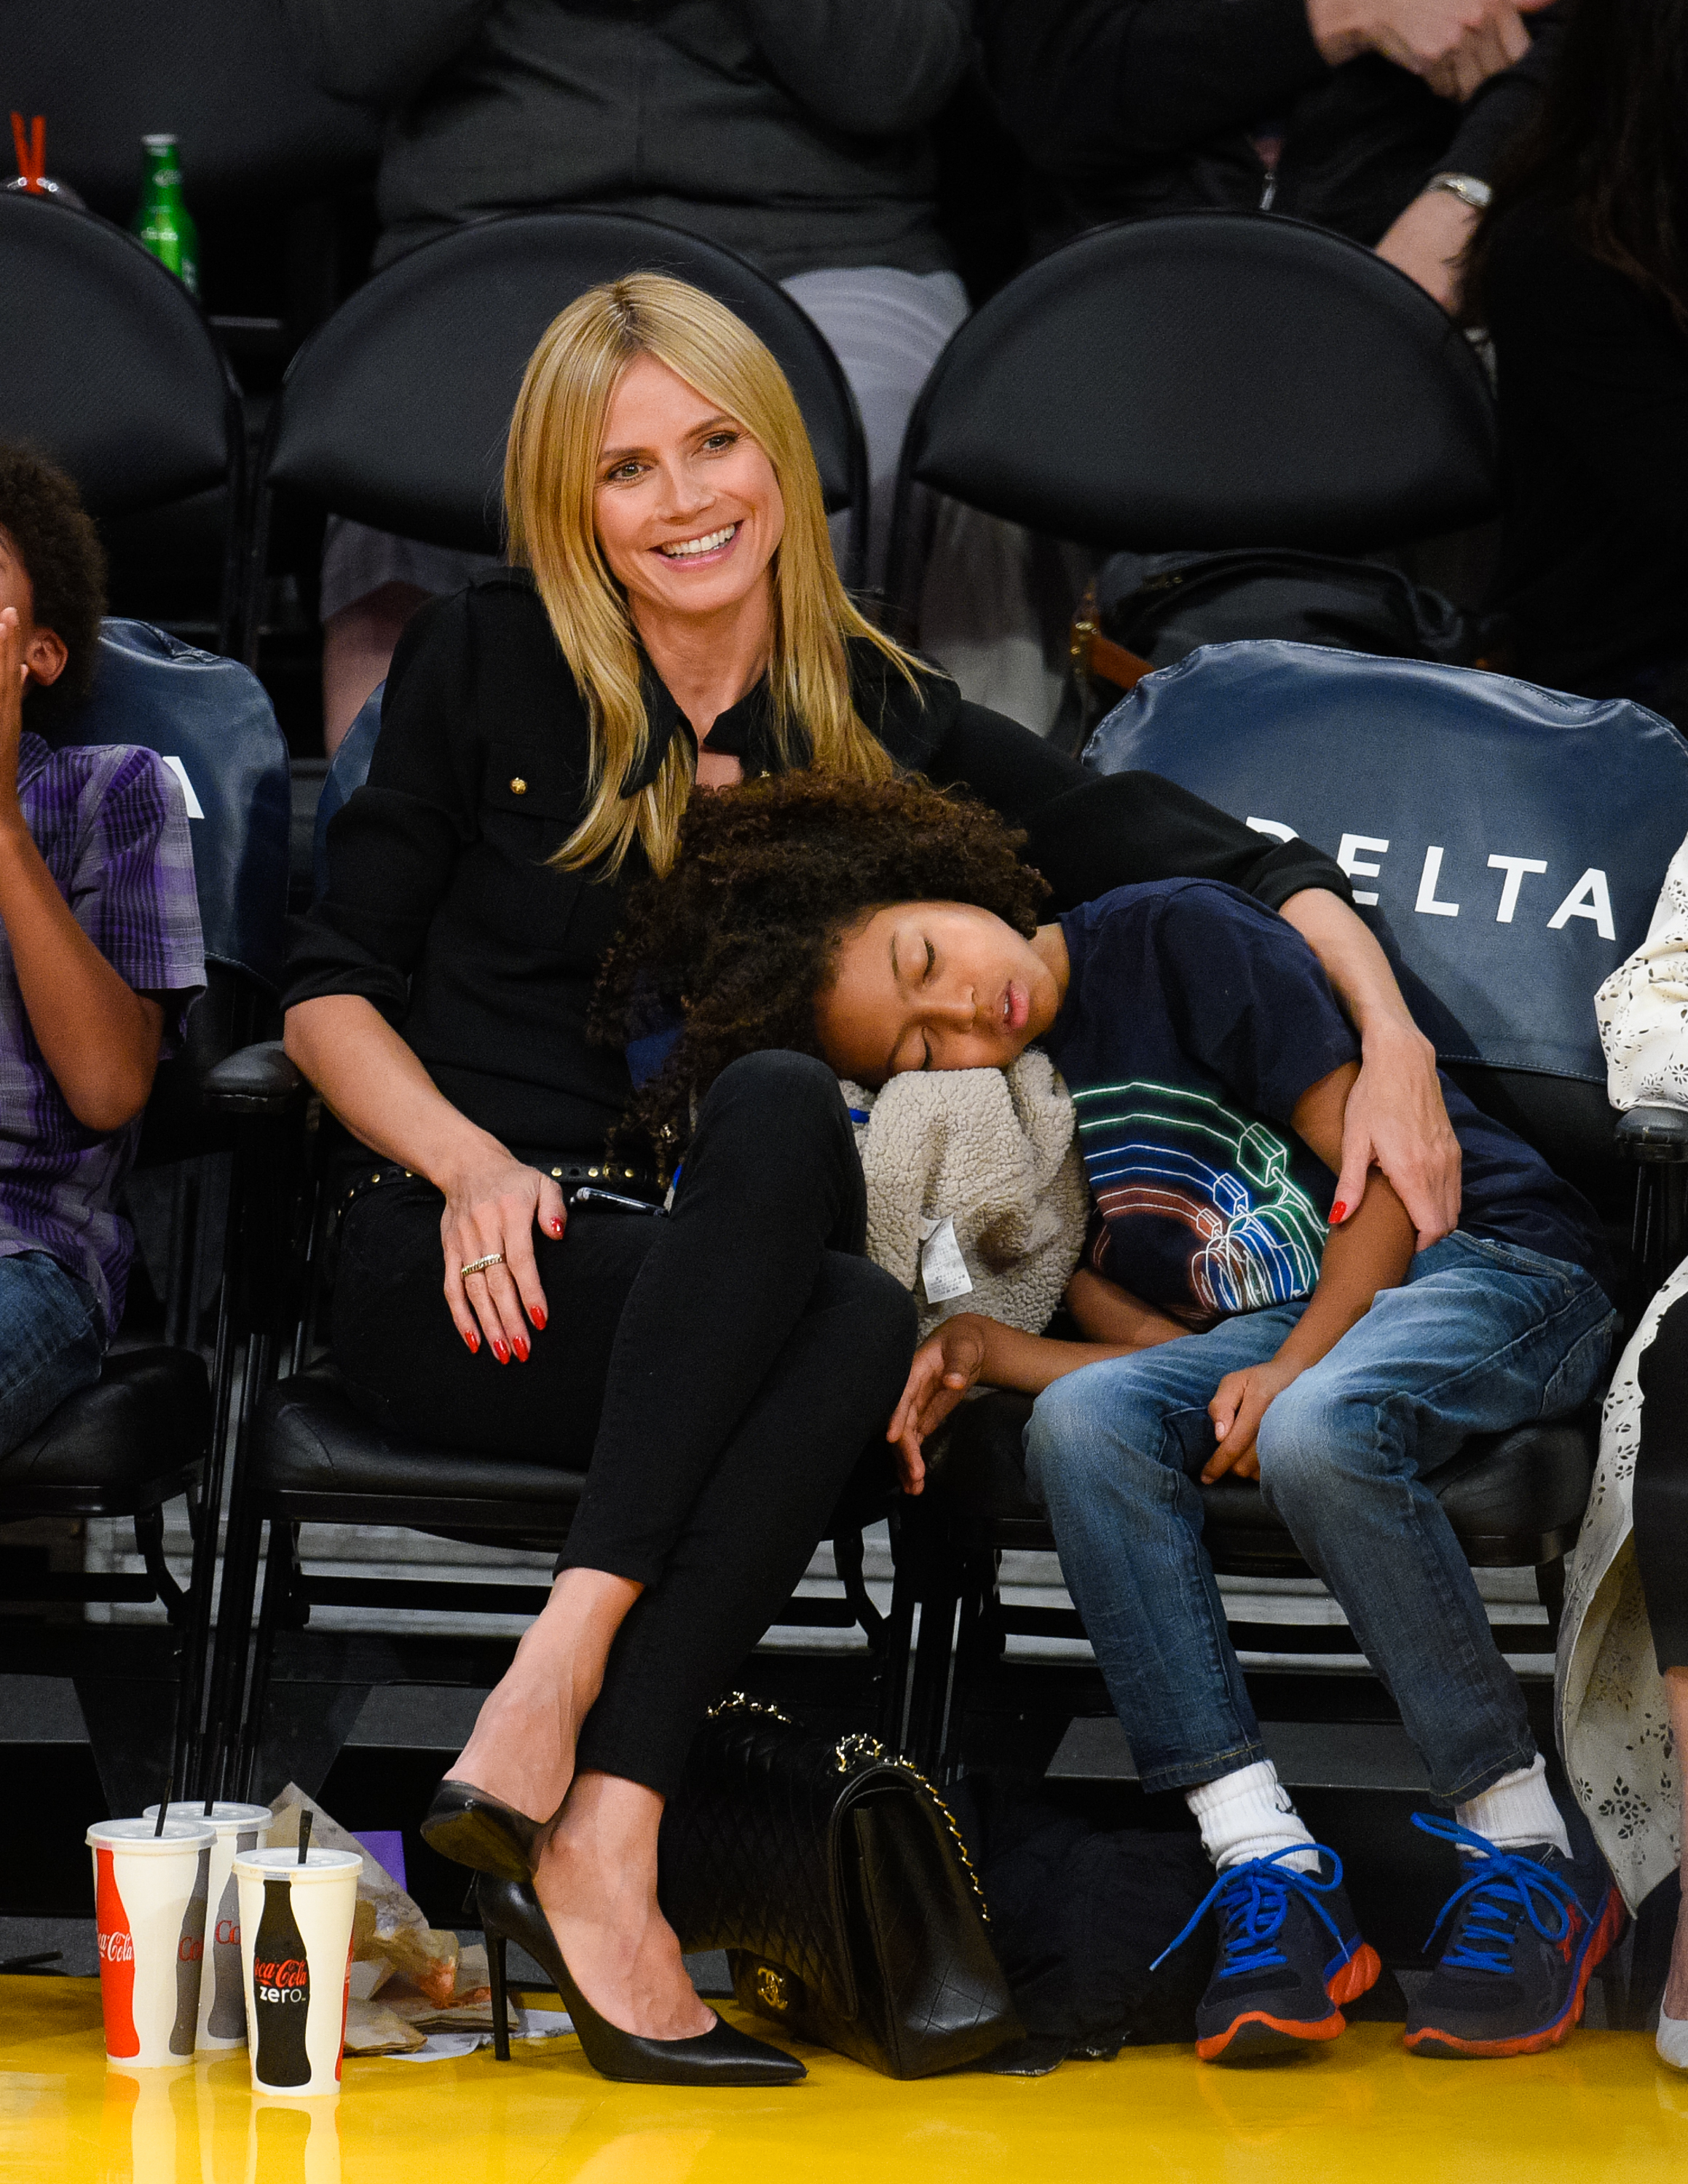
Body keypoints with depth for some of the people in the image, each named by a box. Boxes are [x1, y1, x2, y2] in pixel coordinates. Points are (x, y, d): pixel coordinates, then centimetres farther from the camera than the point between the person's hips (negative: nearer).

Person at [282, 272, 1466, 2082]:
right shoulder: (483, 668, 8)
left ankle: (602, 1822, -42)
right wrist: (467, 1157, -10)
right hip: (462, 1273, -2)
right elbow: (330, 991, 9)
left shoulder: (883, 728, 12)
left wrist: (1391, 1037, -6)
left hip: (715, 1308, 2)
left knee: (865, 1321, -35)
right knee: (783, 1115, -34)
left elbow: (1204, 857, 10)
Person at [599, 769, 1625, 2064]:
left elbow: (1392, 1168, -11)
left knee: (1312, 1432, -37)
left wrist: (1290, 1366, -22)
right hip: (1278, 1324, 5)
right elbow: (1167, 1348, -1)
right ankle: (1271, 1873, -29)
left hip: (1493, 1269, -5)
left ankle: (1532, 1858, -22)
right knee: (1080, 1424, -25)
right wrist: (985, 1350, -17)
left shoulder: (1176, 936, -10)